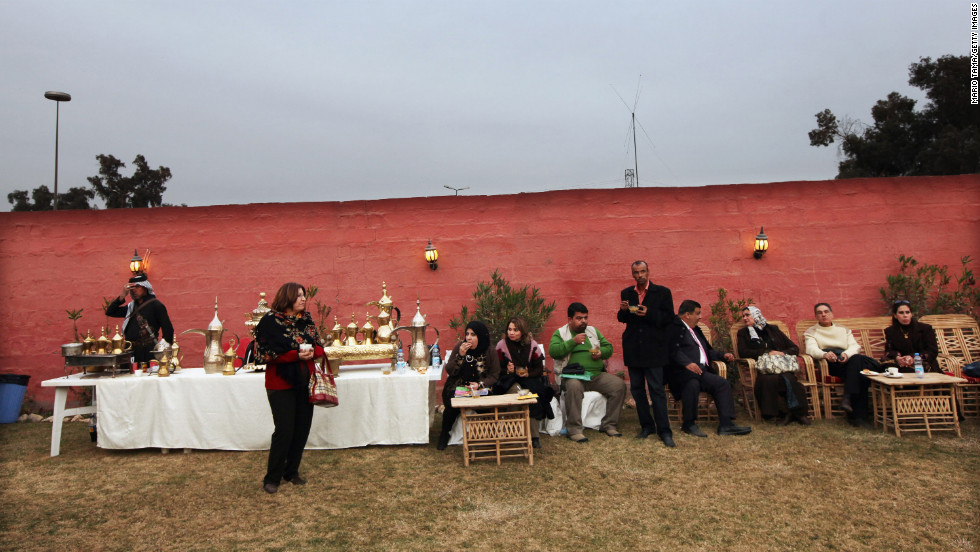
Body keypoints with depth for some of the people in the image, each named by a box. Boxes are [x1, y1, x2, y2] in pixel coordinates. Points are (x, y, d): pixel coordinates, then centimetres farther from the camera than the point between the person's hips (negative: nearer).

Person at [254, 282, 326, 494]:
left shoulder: (306, 319, 9)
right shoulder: (270, 321, -8)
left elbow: (320, 347, 11)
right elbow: (267, 353, -14)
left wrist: (311, 352, -12)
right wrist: (296, 355, -21)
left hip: (304, 382, 6)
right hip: (281, 383, -6)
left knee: (303, 427, 8)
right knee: (284, 430, -5)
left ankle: (292, 471, 25)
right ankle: (272, 478, 11)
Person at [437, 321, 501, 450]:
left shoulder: (490, 352, -4)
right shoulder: (459, 347, -2)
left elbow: (495, 375, -3)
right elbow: (449, 371, -5)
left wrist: (480, 384, -19)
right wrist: (460, 355, -20)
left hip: (479, 388, 0)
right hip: (457, 386, 0)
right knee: (453, 404, -28)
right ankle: (444, 434, -1)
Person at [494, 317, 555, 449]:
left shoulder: (532, 345, 3)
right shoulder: (501, 345, 0)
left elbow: (539, 368, 5)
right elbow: (497, 370, 2)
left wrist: (528, 374, -14)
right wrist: (507, 370, -18)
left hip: (529, 378, 1)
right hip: (508, 380, -1)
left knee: (534, 392, -31)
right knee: (517, 390, -35)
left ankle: (534, 436, -23)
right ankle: (534, 435, -27)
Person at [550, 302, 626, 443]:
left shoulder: (593, 331, 22)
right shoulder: (560, 333, 8)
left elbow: (609, 347, 21)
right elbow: (553, 351, -9)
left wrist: (601, 353, -2)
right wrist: (573, 341, -15)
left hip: (597, 375, 5)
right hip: (573, 375, -5)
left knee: (619, 385, -17)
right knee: (574, 387, -38)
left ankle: (609, 425, -4)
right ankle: (574, 430, -26)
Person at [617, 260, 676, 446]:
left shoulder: (662, 292, 0)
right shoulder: (626, 293, 9)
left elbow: (669, 317, -5)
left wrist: (649, 313, -19)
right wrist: (623, 310, -10)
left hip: (653, 348, -4)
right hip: (633, 349, 4)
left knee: (657, 389, -5)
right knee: (637, 389, 8)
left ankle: (664, 431, 3)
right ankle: (647, 426, 21)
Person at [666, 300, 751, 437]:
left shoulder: (695, 330, 29)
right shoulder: (674, 327, -2)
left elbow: (707, 351, 38)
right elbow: (674, 350, -17)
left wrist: (723, 355, 23)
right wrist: (687, 363, -30)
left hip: (702, 370, 9)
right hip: (683, 372, -9)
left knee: (723, 383, -11)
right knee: (693, 384, -36)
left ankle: (726, 424, -12)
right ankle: (689, 423, -17)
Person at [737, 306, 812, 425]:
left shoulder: (772, 329, 25)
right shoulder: (743, 333, 22)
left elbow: (795, 348, 22)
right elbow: (742, 352, 4)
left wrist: (783, 353, -1)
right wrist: (767, 352, -2)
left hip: (782, 366, 1)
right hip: (763, 369, -1)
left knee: (788, 378, -35)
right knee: (767, 380, -37)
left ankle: (799, 412, -31)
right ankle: (785, 412, -30)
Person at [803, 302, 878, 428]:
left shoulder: (843, 330, 30)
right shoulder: (811, 332, 20)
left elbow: (855, 346, 11)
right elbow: (811, 349, -2)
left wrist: (847, 354, -15)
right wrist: (825, 354, -26)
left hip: (847, 360, 3)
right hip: (828, 364, -3)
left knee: (857, 359, -33)